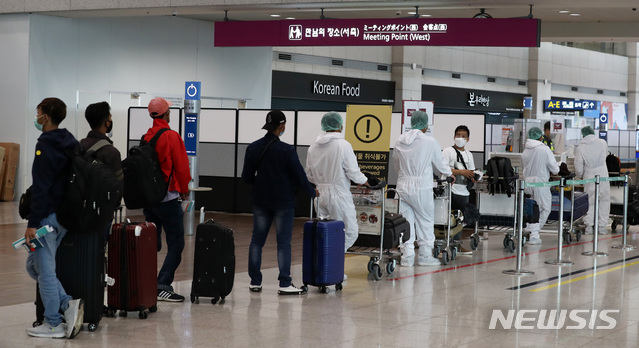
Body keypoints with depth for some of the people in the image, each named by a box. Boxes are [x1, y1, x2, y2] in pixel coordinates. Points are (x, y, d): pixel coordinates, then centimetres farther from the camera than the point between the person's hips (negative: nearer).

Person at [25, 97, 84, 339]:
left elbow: (40, 188, -19)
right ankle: (68, 304, 9)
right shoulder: (71, 144, 11)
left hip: (48, 217, -9)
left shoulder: (45, 146, -15)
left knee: (44, 268, 0)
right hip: (65, 215, 9)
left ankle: (54, 324, 6)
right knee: (34, 265, 18)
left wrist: (33, 223, -18)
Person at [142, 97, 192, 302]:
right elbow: (181, 167, -12)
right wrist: (184, 190, 3)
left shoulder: (145, 138, 6)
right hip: (167, 199, -7)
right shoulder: (171, 137, -12)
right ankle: (163, 286, -11)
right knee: (176, 245, -3)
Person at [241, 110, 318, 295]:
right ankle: (284, 284, -1)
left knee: (257, 241, 10)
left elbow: (246, 177, 5)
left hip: (260, 201, 4)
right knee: (283, 243, 0)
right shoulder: (286, 150, -15)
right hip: (283, 202, -4)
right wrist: (312, 192, 7)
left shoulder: (253, 148, 0)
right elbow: (299, 176, -10)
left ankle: (255, 282, 11)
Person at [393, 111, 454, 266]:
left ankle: (407, 256, 10)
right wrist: (449, 173, 21)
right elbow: (440, 163, 1)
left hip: (403, 186, 4)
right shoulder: (430, 142, -11)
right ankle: (425, 256, 12)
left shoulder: (400, 141, 2)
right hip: (421, 188, -4)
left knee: (406, 220, 9)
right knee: (426, 221, 8)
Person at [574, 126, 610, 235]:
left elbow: (578, 168, -6)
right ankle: (602, 227, 9)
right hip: (603, 176, 1)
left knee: (589, 202, 11)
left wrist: (580, 175, 14)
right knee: (604, 201, 10)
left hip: (589, 178, -1)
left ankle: (589, 226, 8)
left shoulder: (580, 148, -8)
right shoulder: (603, 143, -3)